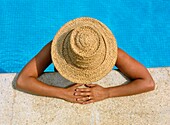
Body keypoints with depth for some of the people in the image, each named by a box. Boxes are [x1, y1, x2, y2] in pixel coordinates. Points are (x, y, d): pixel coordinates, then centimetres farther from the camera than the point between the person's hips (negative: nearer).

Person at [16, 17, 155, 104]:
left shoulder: (111, 51, -35)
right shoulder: (56, 47, -35)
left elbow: (148, 83, -35)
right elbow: (22, 81, -37)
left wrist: (106, 93, -43)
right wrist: (64, 94, -45)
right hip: (63, 97, 0)